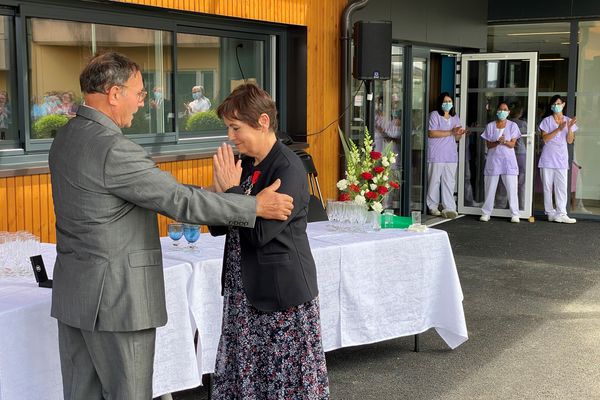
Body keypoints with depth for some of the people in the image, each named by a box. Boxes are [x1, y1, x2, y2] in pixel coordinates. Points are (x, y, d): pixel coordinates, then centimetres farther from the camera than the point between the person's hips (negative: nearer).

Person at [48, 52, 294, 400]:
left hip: (74, 292, 9)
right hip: (115, 297, -9)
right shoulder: (114, 149, -22)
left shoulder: (65, 139, 8)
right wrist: (256, 206, -13)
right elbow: (180, 200, -21)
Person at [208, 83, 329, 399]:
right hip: (244, 291, 8)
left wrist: (232, 189, -15)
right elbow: (218, 228, 8)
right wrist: (222, 191, -9)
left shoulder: (288, 168, -16)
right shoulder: (246, 165, 7)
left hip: (282, 292, -8)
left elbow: (259, 233, -23)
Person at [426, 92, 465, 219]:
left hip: (451, 156, 5)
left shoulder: (455, 118, 17)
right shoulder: (434, 115, -2)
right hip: (436, 155, -5)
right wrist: (451, 132, -15)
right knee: (434, 181, 0)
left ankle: (449, 208, -2)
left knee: (449, 182, -1)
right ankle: (433, 206, 11)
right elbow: (431, 133, -14)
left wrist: (460, 134, -4)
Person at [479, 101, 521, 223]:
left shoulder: (512, 125, 4)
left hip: (508, 159, -1)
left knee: (512, 188, -5)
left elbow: (512, 144, -3)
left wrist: (504, 142, -23)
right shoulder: (490, 126, 6)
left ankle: (514, 214, 0)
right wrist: (497, 142, -18)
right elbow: (488, 145, 1)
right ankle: (486, 213, 11)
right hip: (493, 159, 1)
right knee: (490, 187, 2)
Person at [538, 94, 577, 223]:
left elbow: (570, 141, 3)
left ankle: (561, 214, -7)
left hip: (561, 158, 1)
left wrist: (570, 128, -13)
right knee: (547, 186, 1)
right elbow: (545, 138, -7)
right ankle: (550, 213, 9)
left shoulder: (568, 121, 9)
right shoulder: (547, 121, 3)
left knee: (561, 187, -5)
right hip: (547, 158, -1)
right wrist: (558, 129, -16)